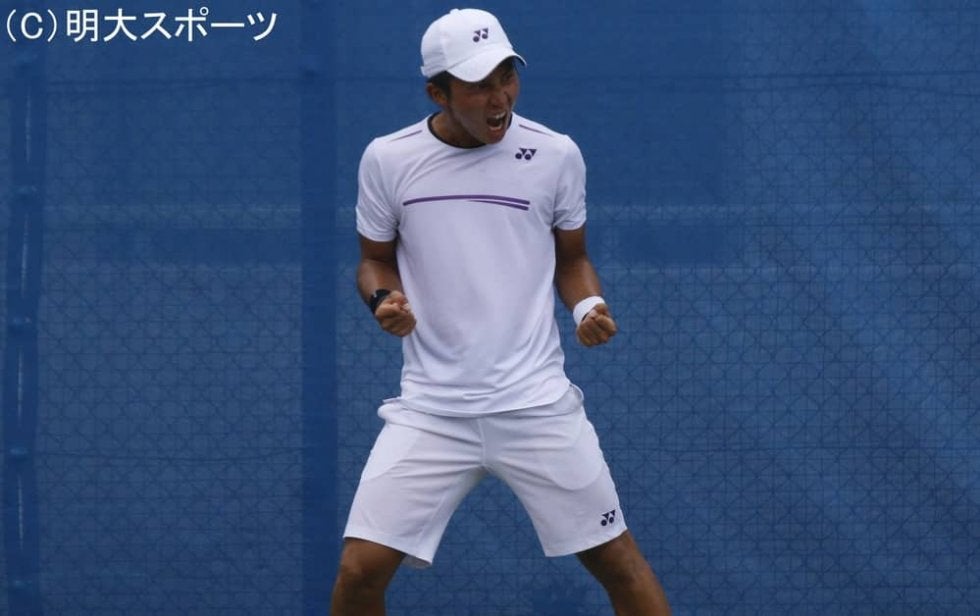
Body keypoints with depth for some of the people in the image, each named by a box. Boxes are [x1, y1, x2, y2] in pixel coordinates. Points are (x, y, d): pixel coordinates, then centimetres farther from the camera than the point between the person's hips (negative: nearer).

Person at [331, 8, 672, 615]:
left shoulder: (556, 154, -1)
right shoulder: (387, 159, -1)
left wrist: (589, 305, -8)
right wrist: (384, 300, -9)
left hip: (537, 404, 0)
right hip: (431, 408, 0)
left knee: (616, 558, 0)